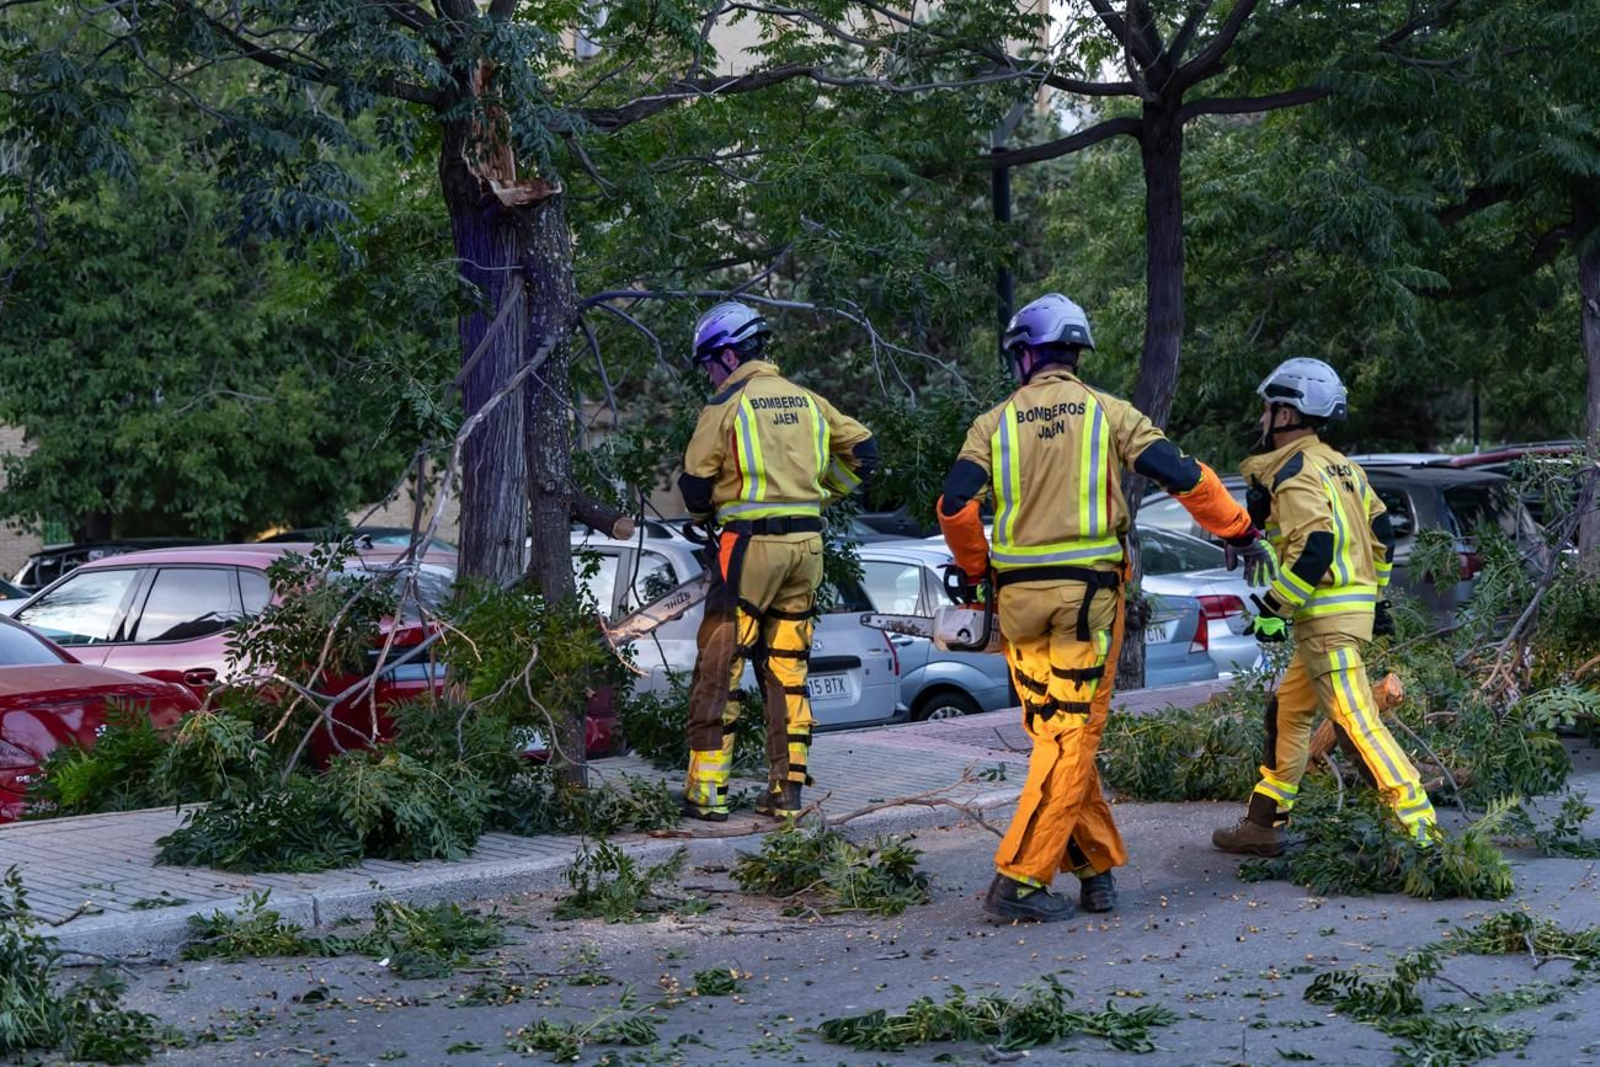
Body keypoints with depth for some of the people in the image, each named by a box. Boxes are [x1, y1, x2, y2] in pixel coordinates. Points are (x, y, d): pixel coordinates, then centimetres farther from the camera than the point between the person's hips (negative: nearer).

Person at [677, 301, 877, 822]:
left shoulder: (726, 406, -6)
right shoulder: (807, 401, 11)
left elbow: (695, 487, -4)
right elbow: (862, 451, 15)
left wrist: (707, 513, 17)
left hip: (751, 544, -6)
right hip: (807, 544, 6)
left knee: (719, 668, 0)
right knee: (788, 670, 11)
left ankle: (708, 790, -1)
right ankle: (787, 789, 12)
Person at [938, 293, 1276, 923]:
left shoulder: (995, 424, 4)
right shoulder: (1108, 414, 1)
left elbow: (955, 505, -6)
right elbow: (1185, 476, -4)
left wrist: (975, 570, 11)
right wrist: (1242, 534, 8)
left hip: (1020, 599, 2)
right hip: (1088, 596, -2)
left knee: (1055, 735, 14)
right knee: (1072, 740, 0)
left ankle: (1097, 867, 16)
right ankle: (1019, 881, -6)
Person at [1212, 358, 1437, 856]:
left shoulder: (1295, 473, -13)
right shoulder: (1340, 467, 17)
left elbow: (1314, 549, -24)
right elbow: (1380, 533, 20)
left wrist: (1273, 608, -17)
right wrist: (1377, 597, 27)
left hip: (1327, 619, -10)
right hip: (1354, 606, 10)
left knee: (1356, 722, -13)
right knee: (1286, 711, 17)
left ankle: (1421, 827, -17)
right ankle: (1263, 824, 23)